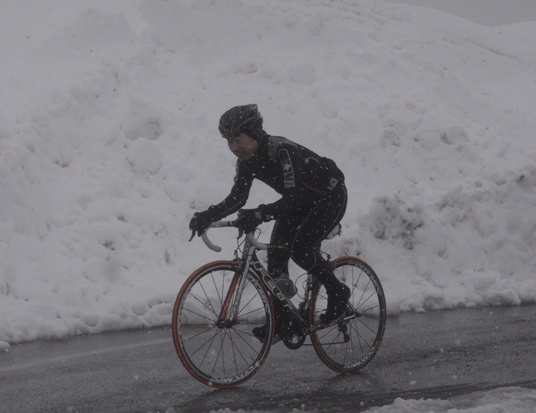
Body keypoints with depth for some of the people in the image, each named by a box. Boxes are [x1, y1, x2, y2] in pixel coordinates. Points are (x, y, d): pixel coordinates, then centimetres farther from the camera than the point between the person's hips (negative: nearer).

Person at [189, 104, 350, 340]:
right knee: (276, 252, -6)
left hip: (329, 196, -8)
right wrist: (207, 217, -27)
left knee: (301, 249, -23)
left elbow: (293, 198, -41)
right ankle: (280, 319, 4)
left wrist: (259, 215, -55)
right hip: (301, 201, 8)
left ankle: (338, 292, -1)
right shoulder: (247, 160, -10)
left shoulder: (281, 151, -35)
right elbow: (237, 198, -11)